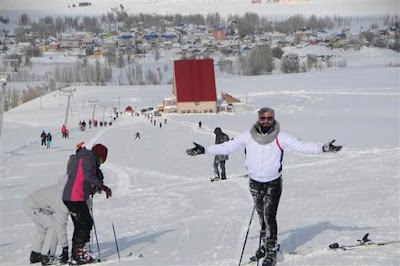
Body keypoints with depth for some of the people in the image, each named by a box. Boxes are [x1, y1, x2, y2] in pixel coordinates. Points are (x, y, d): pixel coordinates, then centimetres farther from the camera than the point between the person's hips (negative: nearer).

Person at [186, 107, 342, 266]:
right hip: (255, 183, 3)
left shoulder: (280, 137, -11)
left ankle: (271, 251, 3)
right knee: (262, 216, 15)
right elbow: (228, 146, -4)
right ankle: (265, 244, 32)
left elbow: (301, 146, -14)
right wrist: (204, 150, -9)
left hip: (273, 183, -3)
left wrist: (322, 148, -25)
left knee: (269, 217, -9)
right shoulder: (248, 136, -6)